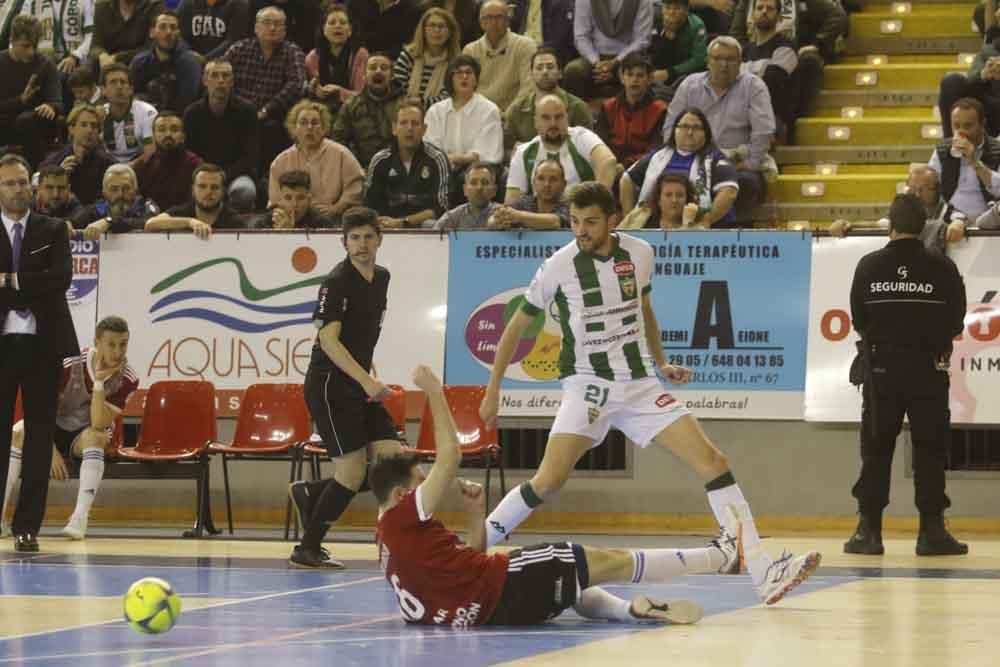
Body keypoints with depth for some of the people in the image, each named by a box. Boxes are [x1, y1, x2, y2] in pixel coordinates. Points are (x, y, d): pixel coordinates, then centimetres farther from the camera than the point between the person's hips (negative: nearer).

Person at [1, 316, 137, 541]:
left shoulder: (127, 380, -16)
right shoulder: (70, 364, -20)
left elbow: (99, 425, -24)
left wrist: (99, 382, -32)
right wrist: (51, 450, -24)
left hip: (86, 433, 0)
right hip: (55, 429, 0)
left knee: (95, 437, -37)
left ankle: (80, 518, -42)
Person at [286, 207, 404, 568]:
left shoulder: (381, 277, 12)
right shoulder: (337, 282, -13)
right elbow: (328, 340, -20)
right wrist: (367, 381, -27)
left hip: (360, 386, 8)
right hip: (330, 386, -8)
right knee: (352, 473, -10)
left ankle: (309, 494, 14)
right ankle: (308, 549, 4)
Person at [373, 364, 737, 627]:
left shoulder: (391, 537, 21)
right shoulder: (403, 518, -8)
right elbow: (450, 456, -11)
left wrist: (476, 517, 17)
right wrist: (435, 393, -4)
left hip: (481, 607, 10)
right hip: (499, 593, -10)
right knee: (610, 562, -2)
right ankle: (718, 555, 5)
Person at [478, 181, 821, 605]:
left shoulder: (639, 254, 0)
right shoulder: (559, 267, -9)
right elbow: (517, 326, 3)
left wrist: (661, 364, 12)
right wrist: (492, 392, 4)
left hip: (640, 384, 3)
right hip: (588, 384, -3)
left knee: (712, 462, -8)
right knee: (548, 481, -21)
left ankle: (764, 574, -9)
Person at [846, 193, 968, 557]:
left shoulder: (870, 266, -4)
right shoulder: (942, 267, -7)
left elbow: (859, 321, 2)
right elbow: (956, 322, 0)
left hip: (881, 367, 1)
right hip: (929, 368, -1)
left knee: (876, 450, 7)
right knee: (930, 450, 4)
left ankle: (869, 530, 5)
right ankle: (932, 530, 1)